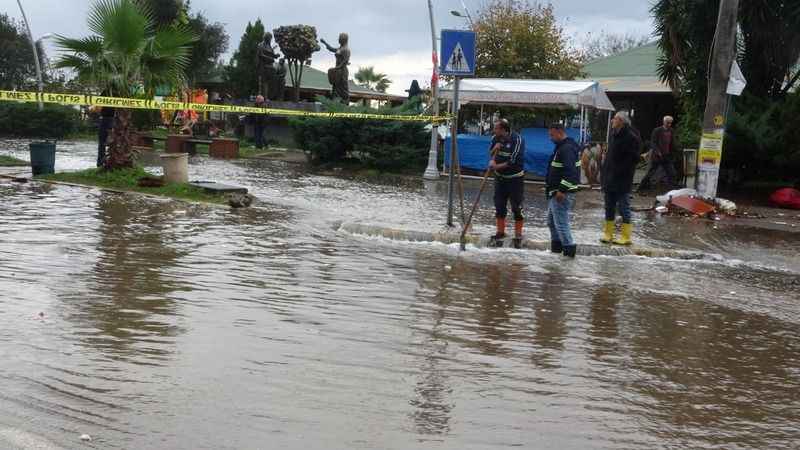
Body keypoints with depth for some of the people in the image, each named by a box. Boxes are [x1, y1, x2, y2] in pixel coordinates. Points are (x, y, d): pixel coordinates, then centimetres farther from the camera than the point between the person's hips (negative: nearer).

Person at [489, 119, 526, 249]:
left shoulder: (517, 140, -18)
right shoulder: (496, 138, 0)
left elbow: (514, 161, -21)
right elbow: (491, 154, 11)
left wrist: (497, 166, -18)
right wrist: (495, 148, -11)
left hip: (515, 179, -5)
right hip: (500, 178, 6)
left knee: (517, 208, -3)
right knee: (499, 207, 9)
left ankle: (518, 236, 6)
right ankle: (500, 233, 22)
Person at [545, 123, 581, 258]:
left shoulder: (567, 148, -18)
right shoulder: (561, 147, 17)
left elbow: (569, 171, -28)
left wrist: (562, 190, -30)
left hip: (562, 193, -11)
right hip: (556, 191, 11)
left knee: (561, 222, -12)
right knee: (551, 221, 18)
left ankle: (569, 248, -8)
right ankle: (556, 247, 27)